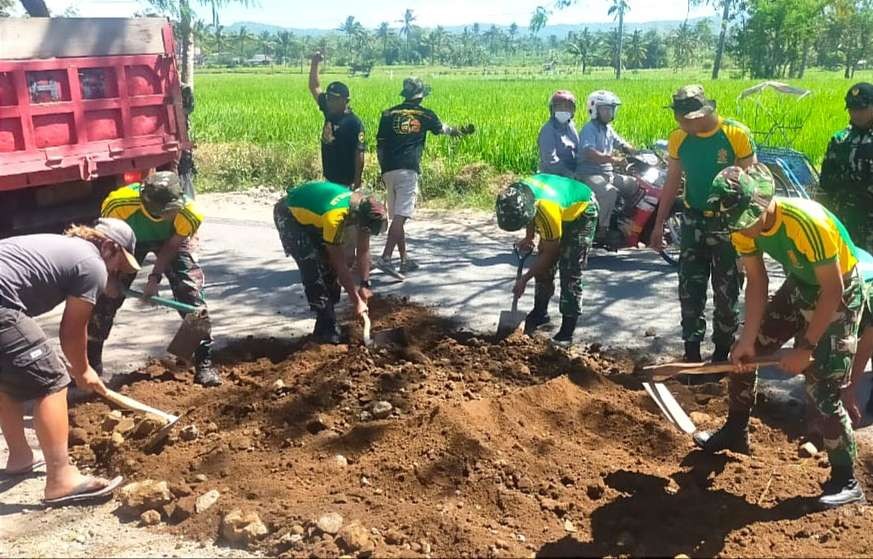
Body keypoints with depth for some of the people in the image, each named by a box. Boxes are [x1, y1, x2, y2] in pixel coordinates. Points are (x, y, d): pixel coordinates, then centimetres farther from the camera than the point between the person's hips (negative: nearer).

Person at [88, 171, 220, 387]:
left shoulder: (189, 214, -39)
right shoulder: (118, 203, -40)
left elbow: (172, 245, -18)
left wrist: (155, 277, -23)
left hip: (172, 239, 0)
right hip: (130, 237, 1)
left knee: (191, 294, -14)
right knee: (106, 295, -3)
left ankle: (204, 363, -5)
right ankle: (91, 362, 14)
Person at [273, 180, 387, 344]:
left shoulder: (364, 207, -18)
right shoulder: (334, 217, -40)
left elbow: (363, 251, -6)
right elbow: (340, 264, -30)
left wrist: (364, 285, -9)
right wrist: (356, 301, -22)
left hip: (311, 213, 8)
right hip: (290, 215, -8)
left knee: (330, 268, 1)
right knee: (314, 271, -18)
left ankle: (325, 328, 12)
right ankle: (327, 332, -11)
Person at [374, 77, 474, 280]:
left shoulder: (389, 114, 12)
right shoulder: (425, 115, 7)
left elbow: (379, 145, 11)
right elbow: (444, 129, 26)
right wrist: (462, 130, 46)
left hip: (389, 170, 5)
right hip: (408, 170, -4)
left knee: (397, 216, 13)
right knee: (401, 216, -11)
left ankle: (405, 259, 21)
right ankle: (385, 258, -23)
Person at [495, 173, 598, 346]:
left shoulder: (548, 210, -43)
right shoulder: (518, 193, -24)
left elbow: (549, 254, -26)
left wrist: (524, 279, -18)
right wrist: (529, 237, -5)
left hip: (582, 212, -8)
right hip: (563, 211, 8)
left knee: (569, 273, -14)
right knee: (543, 268, 8)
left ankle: (567, 330, -9)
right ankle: (540, 313, 25)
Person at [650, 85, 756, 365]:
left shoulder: (738, 135, -15)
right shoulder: (678, 139, -4)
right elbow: (672, 183, 6)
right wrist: (659, 224, 6)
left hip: (729, 224, -3)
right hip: (694, 222, 3)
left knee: (727, 294, 7)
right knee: (690, 290, 3)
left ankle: (721, 354, 22)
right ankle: (692, 354, 13)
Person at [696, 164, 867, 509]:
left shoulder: (807, 223, -37)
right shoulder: (744, 227, -16)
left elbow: (832, 291, -28)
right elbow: (757, 282, -7)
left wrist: (806, 347, -24)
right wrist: (748, 339, -13)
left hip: (840, 293, -7)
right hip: (799, 286, 7)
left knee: (822, 389, -12)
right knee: (743, 354, 9)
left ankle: (846, 481, 3)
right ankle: (735, 434, 29)